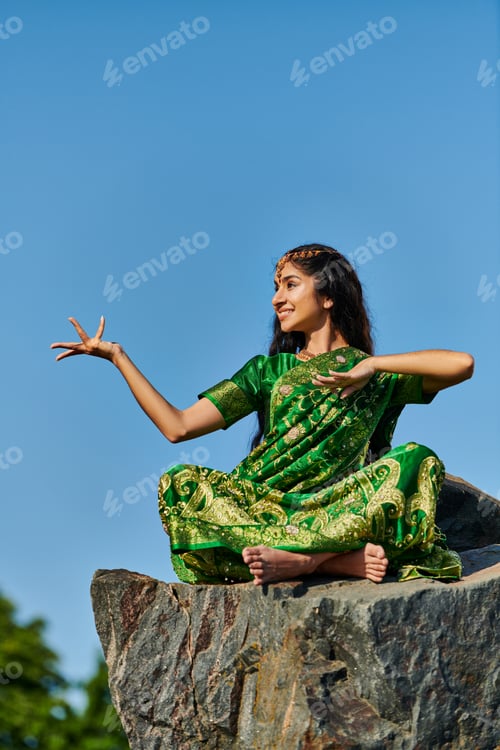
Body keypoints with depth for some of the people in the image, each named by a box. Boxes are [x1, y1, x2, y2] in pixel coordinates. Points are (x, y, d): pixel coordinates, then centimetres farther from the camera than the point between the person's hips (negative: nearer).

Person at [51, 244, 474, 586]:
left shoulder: (379, 375, 13)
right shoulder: (268, 370, 22)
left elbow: (463, 364, -5)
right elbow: (177, 426, 13)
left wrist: (372, 365, -7)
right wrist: (118, 356, 11)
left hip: (343, 510, -2)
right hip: (266, 507, 3)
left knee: (416, 462, -27)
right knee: (181, 484, -25)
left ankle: (295, 560, -38)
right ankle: (347, 560, -33)